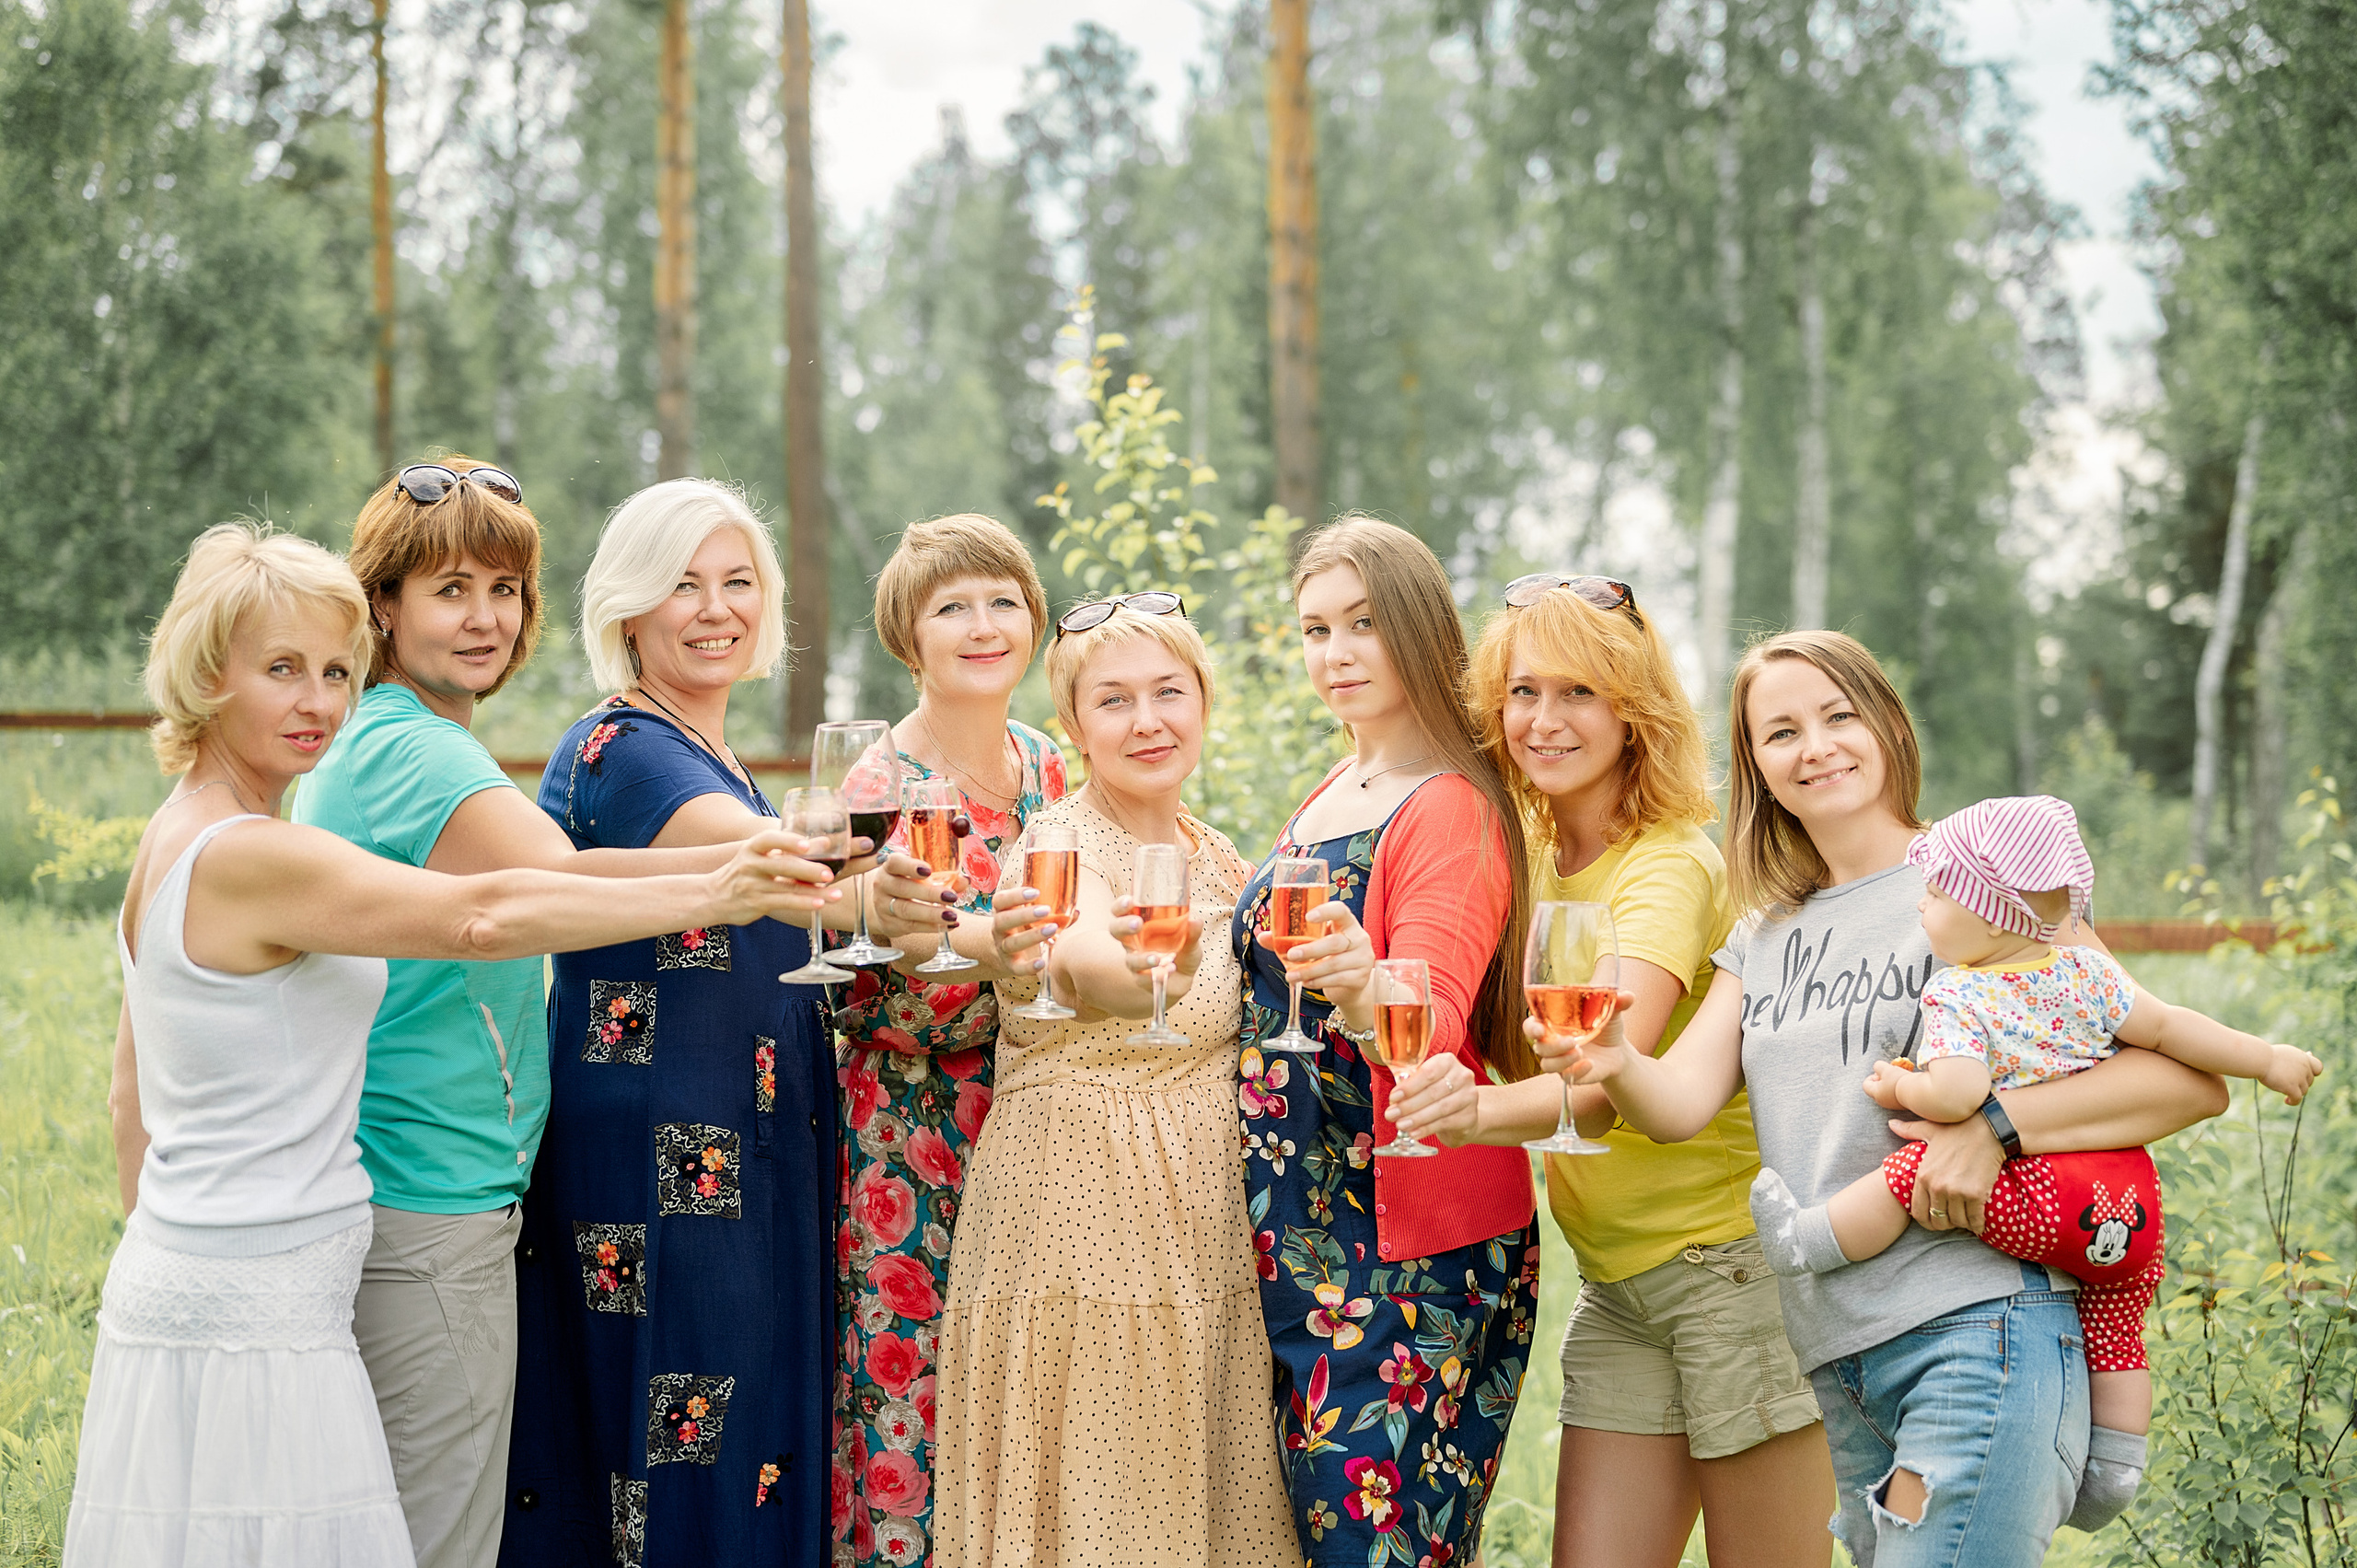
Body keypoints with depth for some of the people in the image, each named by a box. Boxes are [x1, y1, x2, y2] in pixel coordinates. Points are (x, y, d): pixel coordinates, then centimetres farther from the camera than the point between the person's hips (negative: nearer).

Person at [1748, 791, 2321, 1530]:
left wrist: (1900, 1089, -3)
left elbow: (1957, 1095, -23)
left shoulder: (1954, 999, -9)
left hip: (2039, 1203, -7)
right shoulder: (2087, 972, 10)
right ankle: (2115, 1463, 25)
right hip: (2133, 1207, 7)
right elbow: (2170, 1029, 11)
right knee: (2114, 1319, 23)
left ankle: (1807, 1243, 2)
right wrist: (2267, 1058, 22)